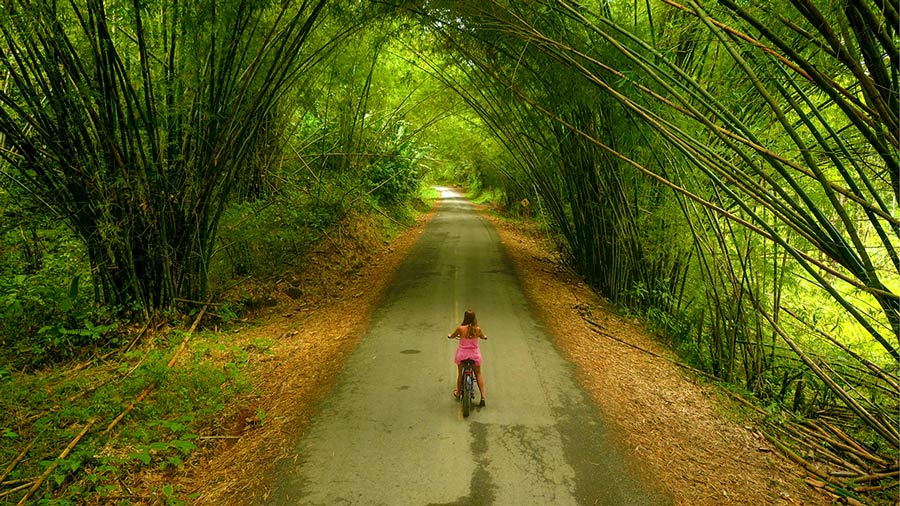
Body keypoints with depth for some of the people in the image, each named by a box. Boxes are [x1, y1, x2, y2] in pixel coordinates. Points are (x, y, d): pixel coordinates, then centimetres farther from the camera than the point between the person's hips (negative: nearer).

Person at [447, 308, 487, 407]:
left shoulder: (460, 328, -16)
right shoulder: (478, 329, -12)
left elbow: (451, 336, 3)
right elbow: (483, 337, 10)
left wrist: (449, 335, 26)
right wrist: (484, 336, 34)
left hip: (462, 354, -1)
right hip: (475, 353, 1)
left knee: (460, 373, 21)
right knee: (478, 374, 17)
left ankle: (458, 392, 37)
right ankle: (483, 396, 11)